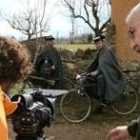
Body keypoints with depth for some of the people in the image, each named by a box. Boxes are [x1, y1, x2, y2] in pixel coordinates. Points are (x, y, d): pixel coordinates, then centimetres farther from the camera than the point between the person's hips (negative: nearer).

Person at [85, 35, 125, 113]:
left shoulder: (108, 50, -14)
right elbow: (94, 63, 14)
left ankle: (102, 101, -33)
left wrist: (96, 71, -38)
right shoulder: (99, 52, 13)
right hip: (104, 71, 9)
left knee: (100, 77, -37)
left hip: (110, 72, -9)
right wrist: (87, 71, 5)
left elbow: (104, 62, -27)